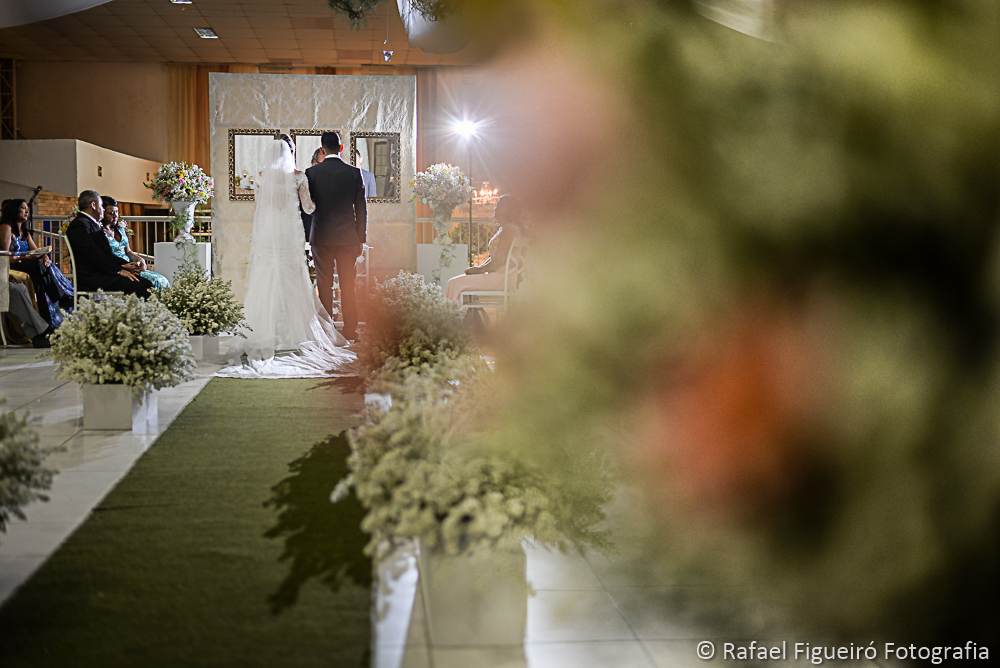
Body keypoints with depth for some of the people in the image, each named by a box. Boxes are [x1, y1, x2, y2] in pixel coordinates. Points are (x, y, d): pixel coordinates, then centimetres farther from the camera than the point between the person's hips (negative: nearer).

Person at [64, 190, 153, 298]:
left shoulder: (93, 224, 22)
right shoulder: (79, 225, -10)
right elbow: (94, 255, -18)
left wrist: (124, 265, 4)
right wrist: (118, 270, -18)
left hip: (101, 273, 10)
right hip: (91, 278, -10)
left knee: (146, 283, -7)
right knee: (140, 285, -25)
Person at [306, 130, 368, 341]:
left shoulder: (312, 172, -4)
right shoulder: (354, 172, -2)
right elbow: (361, 208, 0)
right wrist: (361, 238, 8)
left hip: (321, 237, -1)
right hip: (348, 237, 1)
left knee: (324, 285, 5)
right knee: (348, 285, 7)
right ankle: (350, 330, 10)